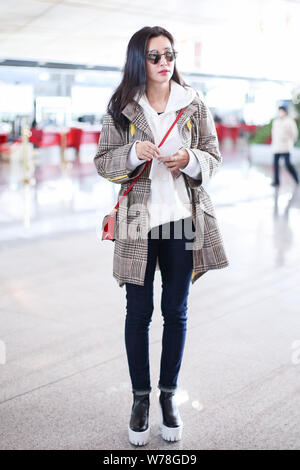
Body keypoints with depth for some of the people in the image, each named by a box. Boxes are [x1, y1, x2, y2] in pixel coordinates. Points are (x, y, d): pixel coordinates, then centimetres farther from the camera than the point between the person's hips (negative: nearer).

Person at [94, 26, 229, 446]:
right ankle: (140, 398, 21)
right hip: (139, 221, -1)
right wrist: (134, 153, -16)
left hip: (183, 219, 1)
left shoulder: (194, 105, 4)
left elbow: (214, 157, 8)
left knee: (176, 311, 8)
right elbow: (102, 162, 3)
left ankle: (169, 395, 24)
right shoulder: (120, 108, 2)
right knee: (139, 312, 6)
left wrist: (190, 159, -14)